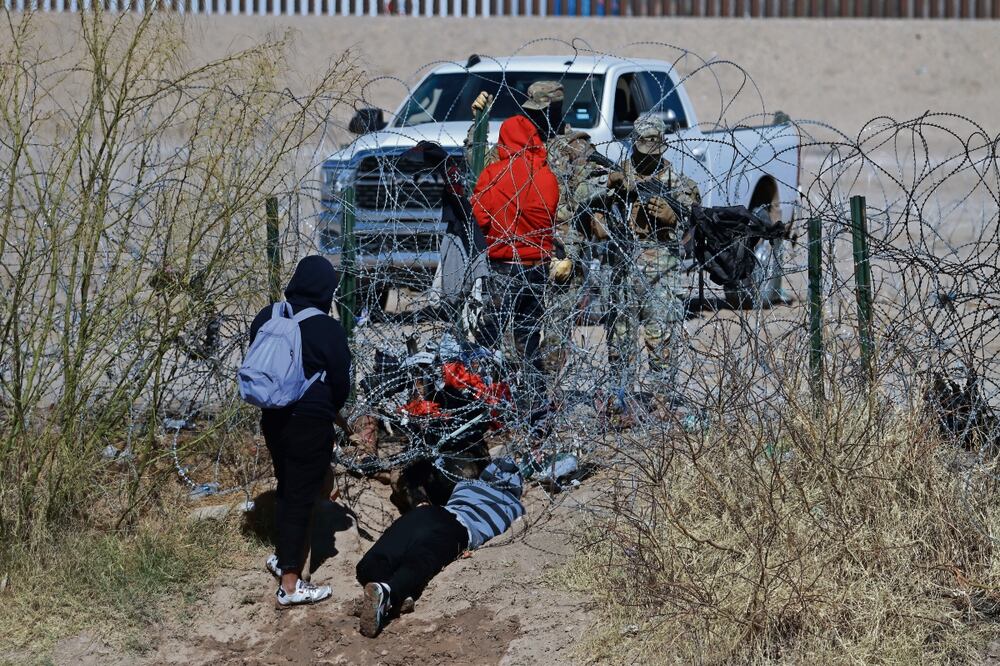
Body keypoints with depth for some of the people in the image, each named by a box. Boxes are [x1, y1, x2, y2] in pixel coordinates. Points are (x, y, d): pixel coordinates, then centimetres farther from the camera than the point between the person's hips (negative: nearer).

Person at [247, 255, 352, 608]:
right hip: (311, 423, -6)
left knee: (287, 488, 24)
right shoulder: (328, 330, -15)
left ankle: (283, 557, 40)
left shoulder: (266, 318, 0)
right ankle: (290, 585, 2)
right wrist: (328, 411, 14)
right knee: (301, 497, 0)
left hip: (273, 417, 6)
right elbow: (341, 383, -5)